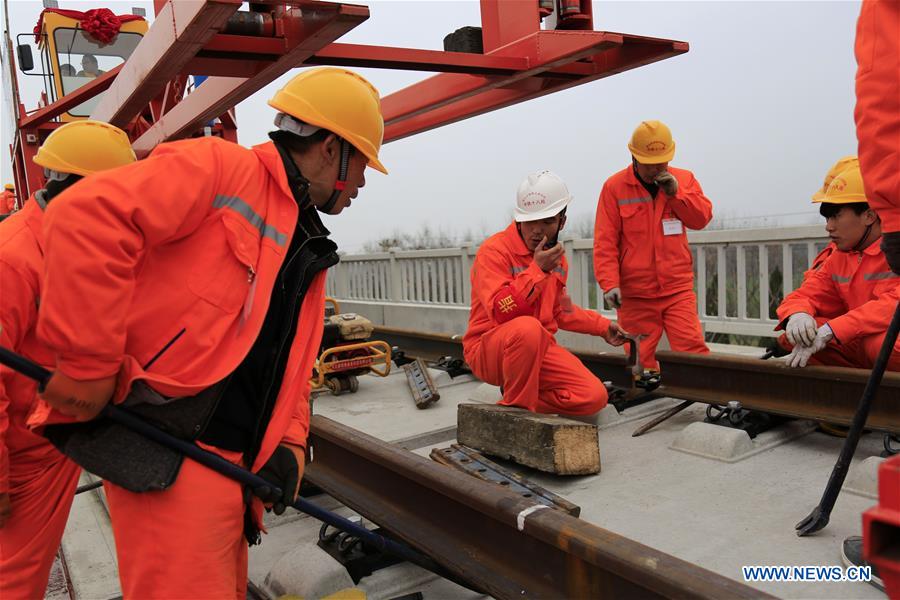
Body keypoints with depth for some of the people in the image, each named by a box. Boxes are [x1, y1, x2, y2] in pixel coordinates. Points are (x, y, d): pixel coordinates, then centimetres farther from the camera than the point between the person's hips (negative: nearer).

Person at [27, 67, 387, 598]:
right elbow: (89, 216, -21)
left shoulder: (309, 253, 19)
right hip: (164, 453, -9)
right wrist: (87, 362, -22)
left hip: (233, 461, 9)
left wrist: (289, 443, 5)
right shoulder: (220, 167, -8)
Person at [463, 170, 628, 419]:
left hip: (539, 348, 7)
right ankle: (516, 409, -18)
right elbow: (501, 312, -25)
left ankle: (518, 399, 6)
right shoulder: (495, 250, -14)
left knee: (594, 397, -10)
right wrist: (537, 269, -23)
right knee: (528, 327, -40)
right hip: (488, 350, -6)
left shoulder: (556, 258, 11)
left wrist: (603, 326, 24)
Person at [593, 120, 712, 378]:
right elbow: (605, 241, -3)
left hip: (678, 288, 2)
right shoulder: (615, 187, 1)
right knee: (639, 359, 3)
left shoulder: (684, 179, 11)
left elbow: (702, 218, 3)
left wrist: (675, 193, -9)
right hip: (634, 293, -1)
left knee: (692, 347, -11)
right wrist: (609, 282, -13)